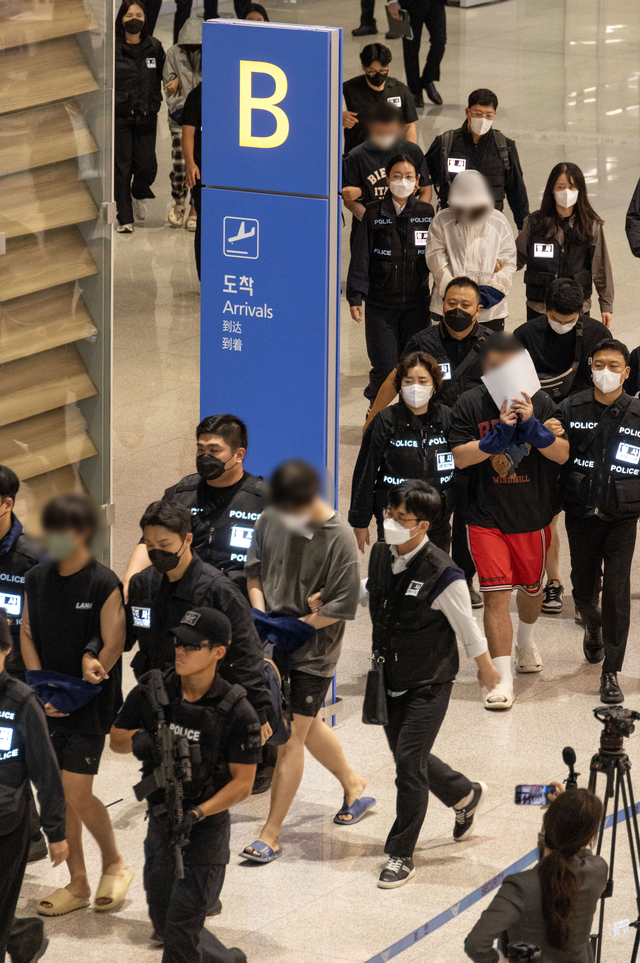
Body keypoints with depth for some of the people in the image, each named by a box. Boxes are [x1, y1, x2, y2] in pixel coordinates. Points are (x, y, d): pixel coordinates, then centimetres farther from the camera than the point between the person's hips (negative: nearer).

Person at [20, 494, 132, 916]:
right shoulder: (37, 580, 6)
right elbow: (27, 635, 8)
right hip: (48, 705, 5)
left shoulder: (104, 584, -10)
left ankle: (114, 864, 15)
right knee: (58, 796, 7)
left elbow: (112, 647, -11)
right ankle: (77, 884, 18)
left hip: (88, 705, -5)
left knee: (78, 796, -9)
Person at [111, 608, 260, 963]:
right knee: (164, 925, 17)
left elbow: (243, 783, -15)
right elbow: (115, 739, 8)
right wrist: (136, 737, -17)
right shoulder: (151, 693, -5)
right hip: (159, 823, 6)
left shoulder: (236, 713, -18)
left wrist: (197, 813, -28)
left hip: (206, 829, -6)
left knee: (181, 931, -10)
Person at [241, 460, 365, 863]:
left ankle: (271, 836, 6)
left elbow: (341, 607, -18)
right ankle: (353, 784, 46)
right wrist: (260, 616, -8)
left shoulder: (339, 538, -21)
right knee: (308, 726, 22)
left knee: (291, 738, -2)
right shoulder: (272, 520, -5)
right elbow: (255, 572, 8)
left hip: (314, 650, -6)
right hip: (275, 642, 6)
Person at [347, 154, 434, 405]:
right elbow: (360, 258, 1)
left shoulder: (427, 213, 7)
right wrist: (355, 298, -5)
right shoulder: (374, 214, 2)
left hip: (417, 303, 2)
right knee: (384, 368, -5)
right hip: (380, 305, -2)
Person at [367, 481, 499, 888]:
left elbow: (467, 628, -12)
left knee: (409, 764, -7)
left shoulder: (442, 574, -26)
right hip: (390, 678, 7)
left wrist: (486, 670, -1)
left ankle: (402, 855, 7)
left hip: (428, 685, -7)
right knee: (407, 757, 18)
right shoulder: (380, 555, -5)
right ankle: (465, 795, 47)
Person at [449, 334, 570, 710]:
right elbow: (459, 456, -10)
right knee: (496, 594, -9)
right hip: (486, 517, -2)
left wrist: (531, 424, -24)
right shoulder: (470, 404, -5)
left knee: (532, 587, 21)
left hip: (533, 515, 2)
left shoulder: (540, 403, -5)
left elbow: (563, 454, -9)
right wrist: (500, 433, -22)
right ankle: (504, 681, -7)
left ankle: (526, 639, 53)